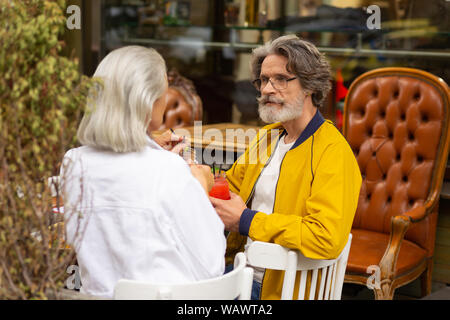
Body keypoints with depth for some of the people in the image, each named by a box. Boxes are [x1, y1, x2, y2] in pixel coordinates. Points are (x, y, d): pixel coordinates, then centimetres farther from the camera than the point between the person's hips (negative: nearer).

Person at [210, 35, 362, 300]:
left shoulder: (334, 152, -14)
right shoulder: (267, 137, 13)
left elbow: (327, 238, -26)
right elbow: (231, 186, 29)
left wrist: (247, 220, -19)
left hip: (280, 287, -7)